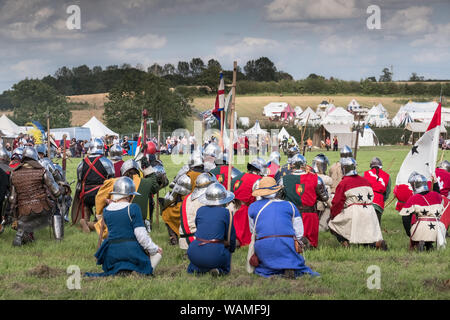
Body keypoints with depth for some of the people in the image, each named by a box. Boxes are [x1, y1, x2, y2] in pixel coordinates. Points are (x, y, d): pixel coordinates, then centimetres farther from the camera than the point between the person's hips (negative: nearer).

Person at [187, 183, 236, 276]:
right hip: (214, 253, -3)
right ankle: (219, 270, -3)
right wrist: (231, 249, 28)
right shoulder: (226, 213, -2)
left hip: (195, 254, 3)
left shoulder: (200, 211, 8)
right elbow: (231, 236, 7)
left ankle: (196, 268, 9)